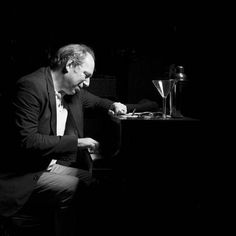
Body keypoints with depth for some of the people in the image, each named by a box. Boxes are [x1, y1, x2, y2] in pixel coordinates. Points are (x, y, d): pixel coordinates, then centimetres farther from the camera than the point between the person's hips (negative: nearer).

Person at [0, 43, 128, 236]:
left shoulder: (73, 91, 7)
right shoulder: (31, 86, -19)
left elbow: (94, 101, 31)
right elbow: (26, 140, -27)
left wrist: (112, 105, 8)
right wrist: (75, 142, -24)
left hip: (53, 165, 8)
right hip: (24, 174, -8)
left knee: (97, 182, -7)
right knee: (73, 188, -25)